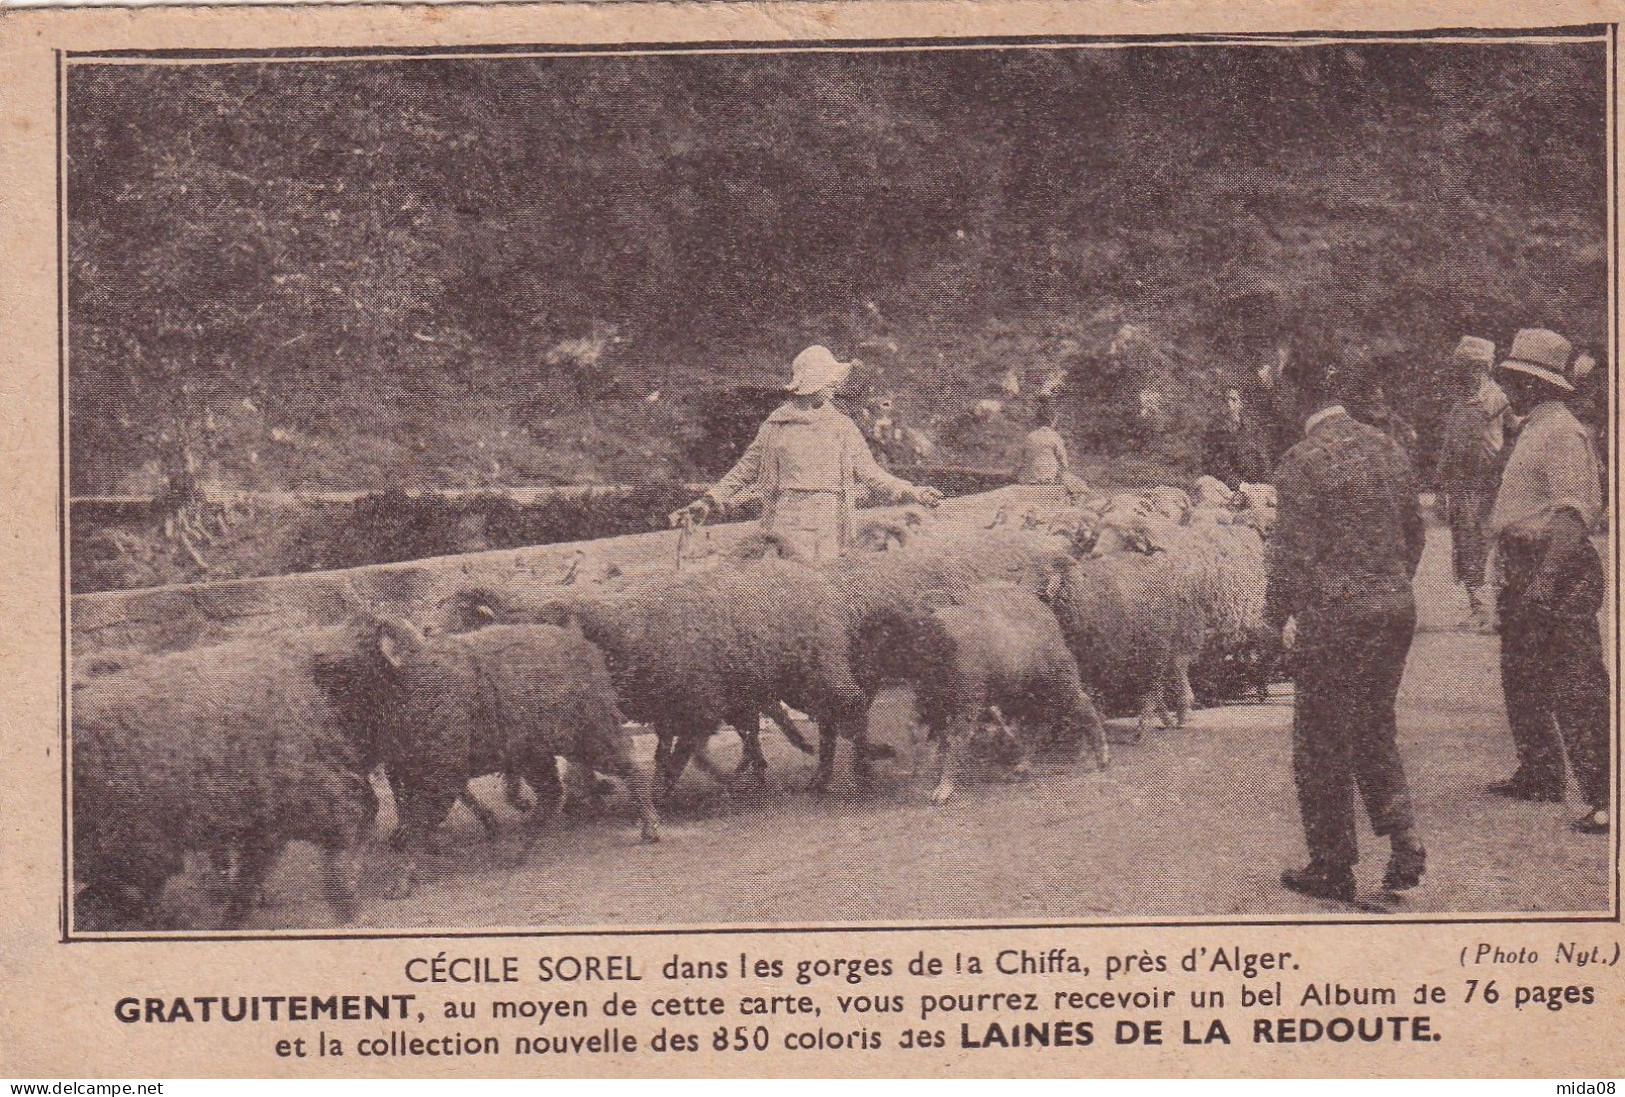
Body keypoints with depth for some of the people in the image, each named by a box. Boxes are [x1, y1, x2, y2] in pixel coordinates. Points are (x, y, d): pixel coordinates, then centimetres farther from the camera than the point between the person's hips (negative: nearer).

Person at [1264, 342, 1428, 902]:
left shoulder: (1302, 460, -13)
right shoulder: (1388, 448, 6)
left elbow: (1293, 549, -14)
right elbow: (1414, 531, 13)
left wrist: (1282, 614, -5)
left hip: (1333, 617, -6)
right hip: (1396, 606, 6)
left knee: (1322, 742, 6)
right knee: (1375, 730, 19)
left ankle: (1334, 868, 12)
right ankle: (1405, 841, 6)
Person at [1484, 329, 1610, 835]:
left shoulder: (1562, 433, -15)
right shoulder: (1533, 431, 17)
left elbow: (1572, 512, -23)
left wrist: (1546, 577, -29)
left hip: (1559, 570, -11)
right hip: (1525, 569, 11)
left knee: (1575, 688, -13)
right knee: (1522, 677, 20)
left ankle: (1604, 797, -14)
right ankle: (1538, 776, 32)